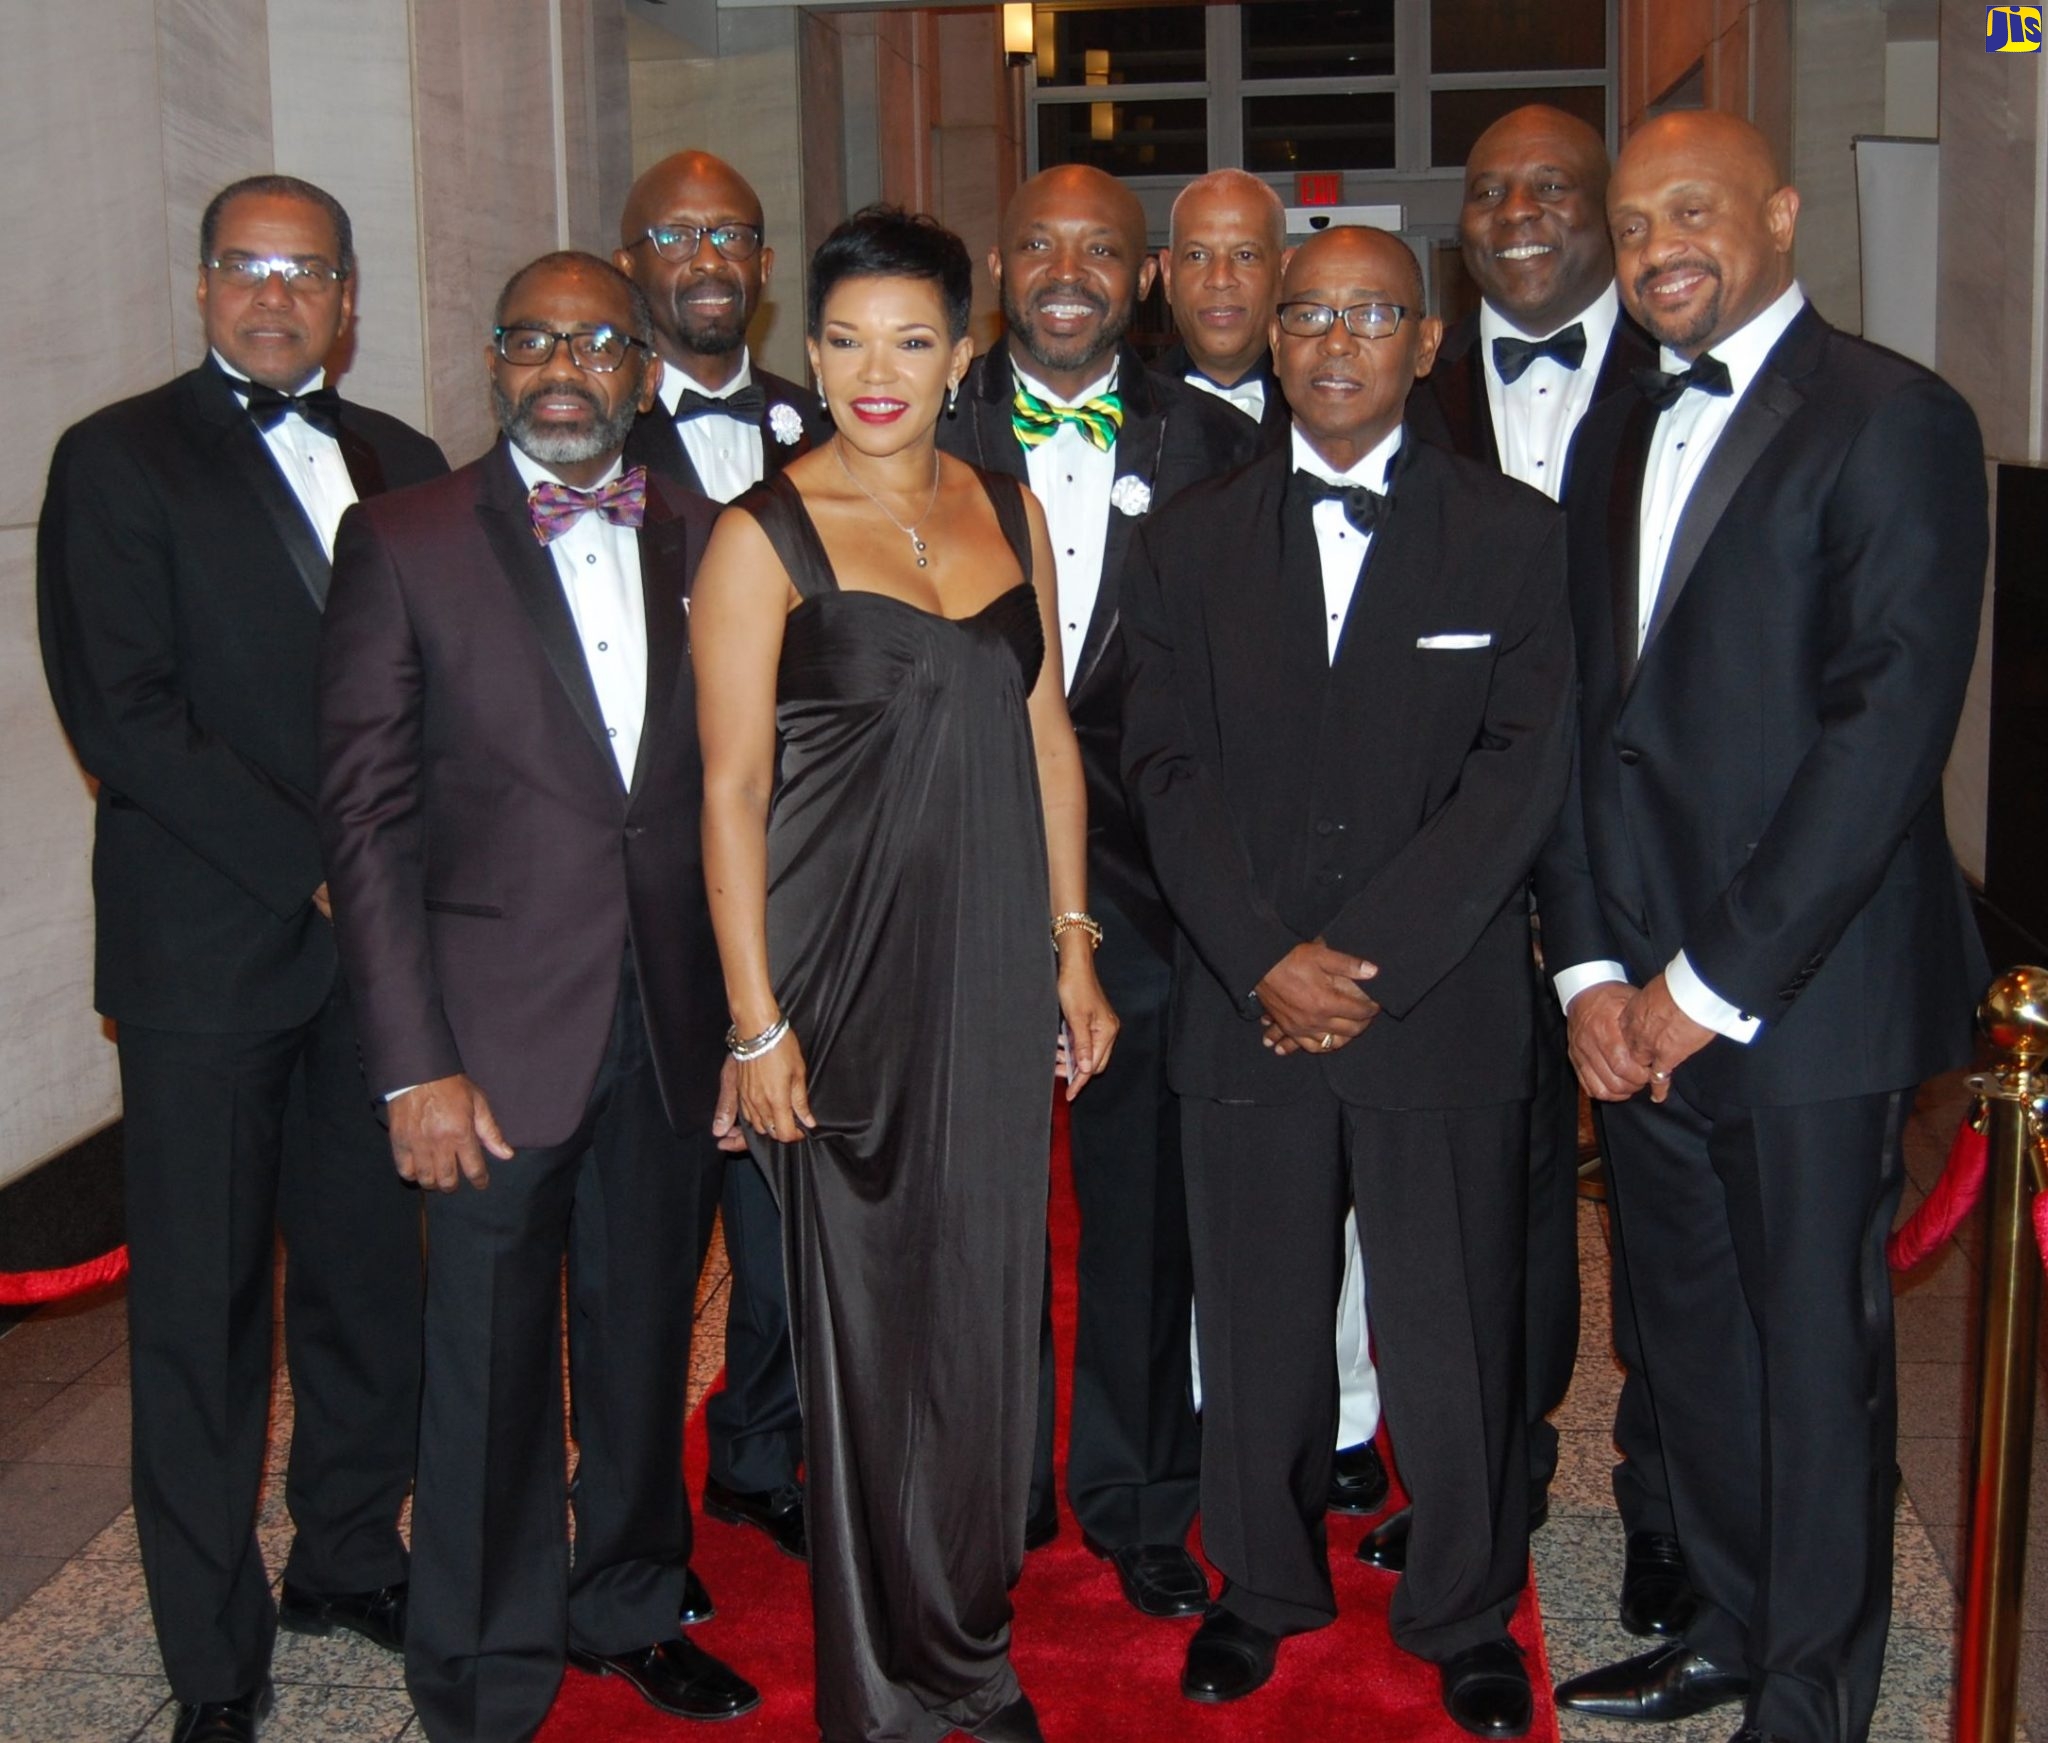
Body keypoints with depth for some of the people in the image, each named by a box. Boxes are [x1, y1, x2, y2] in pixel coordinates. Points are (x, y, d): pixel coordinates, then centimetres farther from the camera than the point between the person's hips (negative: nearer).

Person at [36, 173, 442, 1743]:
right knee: (203, 1302, 4)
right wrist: (311, 863, -15)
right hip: (206, 950, -4)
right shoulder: (119, 460, -2)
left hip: (376, 936, 4)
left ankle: (352, 1559, 30)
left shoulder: (401, 463, 13)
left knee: (372, 1273, 10)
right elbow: (123, 717, -11)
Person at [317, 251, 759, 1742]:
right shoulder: (404, 544, -4)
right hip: (498, 1031, -3)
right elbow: (367, 816, -7)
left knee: (647, 1339, 17)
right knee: (493, 1368, 6)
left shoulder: (704, 544, 6)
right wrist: (415, 1064, -13)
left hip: (671, 1021, 4)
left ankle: (627, 1607, 39)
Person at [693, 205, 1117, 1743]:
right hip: (847, 967, -4)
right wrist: (756, 1020, -13)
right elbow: (732, 785, -8)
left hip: (996, 966, 4)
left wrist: (1074, 947, 7)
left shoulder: (1009, 513, 9)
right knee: (866, 1312, 5)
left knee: (990, 1301, 11)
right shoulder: (767, 534, -5)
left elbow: (1045, 733, 12)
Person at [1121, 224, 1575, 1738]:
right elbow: (1169, 766, 1)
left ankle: (1467, 1616, 27)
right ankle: (1264, 1588, 32)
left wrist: (1371, 959, -13)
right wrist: (1269, 960, -11)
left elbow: (1524, 769, -5)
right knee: (1259, 1325, 11)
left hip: (1446, 1012, -1)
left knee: (1454, 1331, 7)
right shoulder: (1191, 543, 8)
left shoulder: (1518, 536, 3)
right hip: (1242, 1008, 2)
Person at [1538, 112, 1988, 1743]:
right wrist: (1591, 966, 1)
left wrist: (1716, 980, -15)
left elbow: (1891, 726, -15)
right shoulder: (1615, 439, 15)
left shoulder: (1894, 420, -7)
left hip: (1809, 992, -6)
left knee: (1815, 1352, 6)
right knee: (1689, 1332, 16)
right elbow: (1586, 719, 12)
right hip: (1642, 1000, 6)